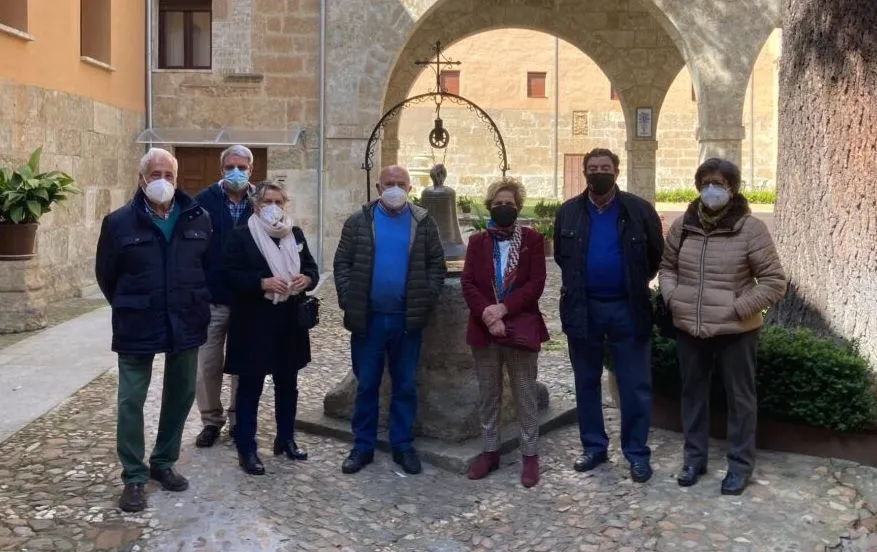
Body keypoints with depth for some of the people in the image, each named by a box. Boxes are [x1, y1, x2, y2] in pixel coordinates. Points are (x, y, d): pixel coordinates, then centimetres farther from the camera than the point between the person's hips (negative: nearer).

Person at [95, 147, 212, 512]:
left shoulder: (199, 218, -1)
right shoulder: (119, 222, -6)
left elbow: (210, 265, 11)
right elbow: (106, 274, 5)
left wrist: (195, 305, 10)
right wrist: (129, 309, 8)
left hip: (186, 323, 3)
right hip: (138, 326, -2)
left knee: (181, 394, 12)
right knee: (131, 400, 3)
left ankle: (163, 462, 30)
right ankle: (134, 476, 16)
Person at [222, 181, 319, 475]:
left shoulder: (295, 234, 10)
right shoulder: (241, 235, -5)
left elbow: (311, 267, 13)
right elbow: (229, 274, -11)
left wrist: (306, 279, -10)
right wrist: (263, 283, -24)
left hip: (289, 321, 5)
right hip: (253, 322, -5)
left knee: (287, 384, 15)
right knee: (250, 387, 2)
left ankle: (285, 439, 30)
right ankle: (246, 449, 11)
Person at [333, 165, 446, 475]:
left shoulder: (423, 222, 4)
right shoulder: (359, 221, 3)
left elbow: (436, 264, 5)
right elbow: (342, 262, 3)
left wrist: (426, 299, -6)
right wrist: (348, 300, -6)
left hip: (407, 319, 1)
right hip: (367, 318, 0)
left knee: (406, 386, 9)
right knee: (366, 385, 8)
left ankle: (402, 446, 22)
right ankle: (363, 446, 20)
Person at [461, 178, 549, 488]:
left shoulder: (532, 239, 2)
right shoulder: (477, 241, 9)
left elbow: (536, 284, -6)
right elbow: (467, 283, 0)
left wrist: (503, 308, -17)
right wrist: (487, 316, -15)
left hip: (521, 328, -3)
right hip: (484, 329, 3)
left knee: (525, 395, 4)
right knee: (488, 395, 12)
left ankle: (530, 455, 13)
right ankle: (490, 451, 23)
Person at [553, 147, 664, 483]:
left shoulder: (639, 210, -4)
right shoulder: (568, 212, 2)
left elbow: (657, 255, 5)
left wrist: (636, 285, 6)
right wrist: (579, 285, 11)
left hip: (627, 308, -2)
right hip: (582, 308, 2)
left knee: (635, 385, 3)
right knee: (586, 382, 11)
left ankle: (637, 452, 15)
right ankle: (593, 446, 25)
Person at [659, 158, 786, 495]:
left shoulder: (750, 228, -11)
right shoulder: (681, 226, 2)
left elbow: (775, 282, -9)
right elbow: (667, 266, 16)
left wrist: (738, 308, -15)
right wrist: (672, 298, -1)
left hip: (735, 331, -4)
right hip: (689, 329, 4)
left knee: (739, 398, 9)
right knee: (693, 393, 15)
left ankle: (740, 464, 24)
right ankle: (694, 457, 32)